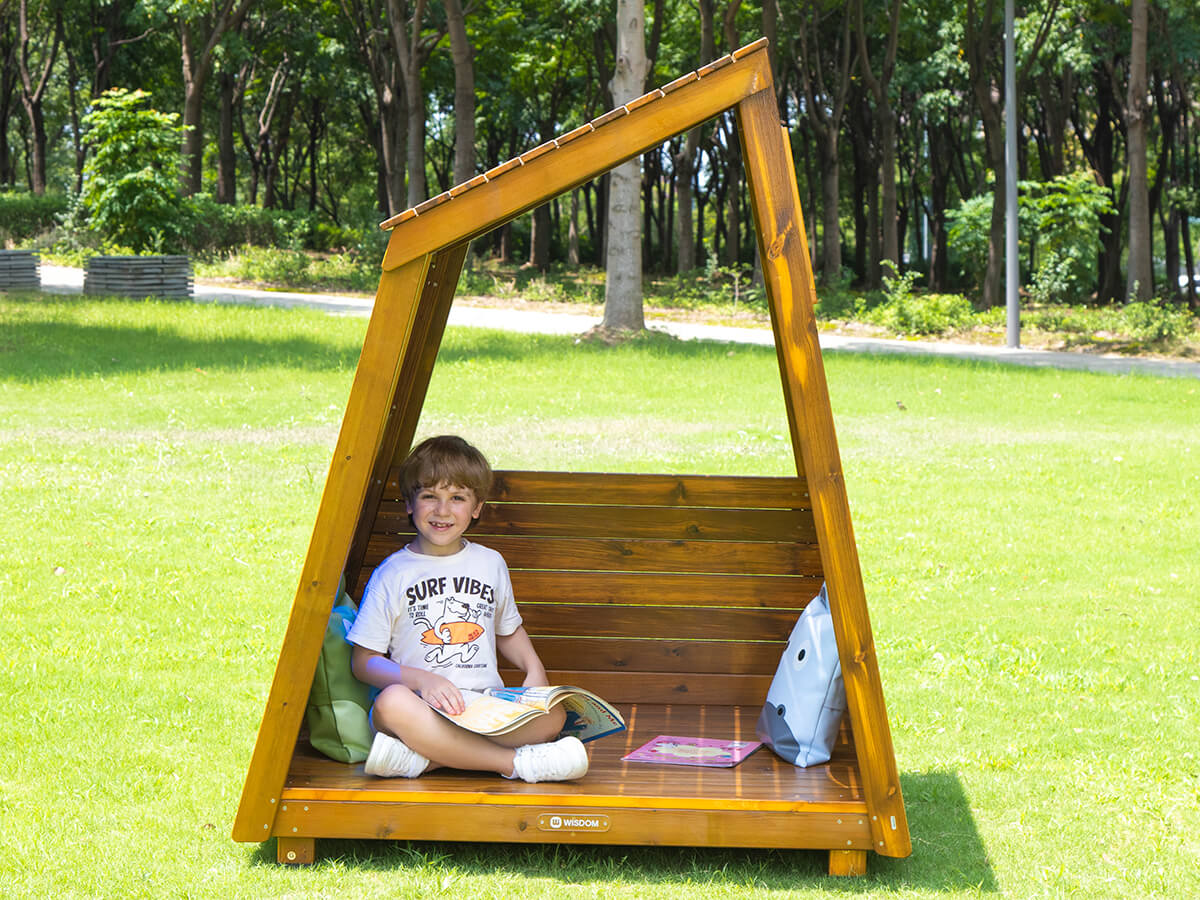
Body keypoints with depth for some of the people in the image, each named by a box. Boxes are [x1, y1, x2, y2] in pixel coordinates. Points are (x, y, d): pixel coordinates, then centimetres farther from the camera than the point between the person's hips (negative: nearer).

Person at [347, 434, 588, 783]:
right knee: (391, 702, -37)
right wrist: (423, 680, -16)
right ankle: (517, 761, -35)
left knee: (553, 715, -26)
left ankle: (420, 758, -31)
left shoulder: (491, 563, 15)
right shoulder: (393, 573, 3)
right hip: (426, 710, -3)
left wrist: (534, 668, 8)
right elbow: (364, 661, 0)